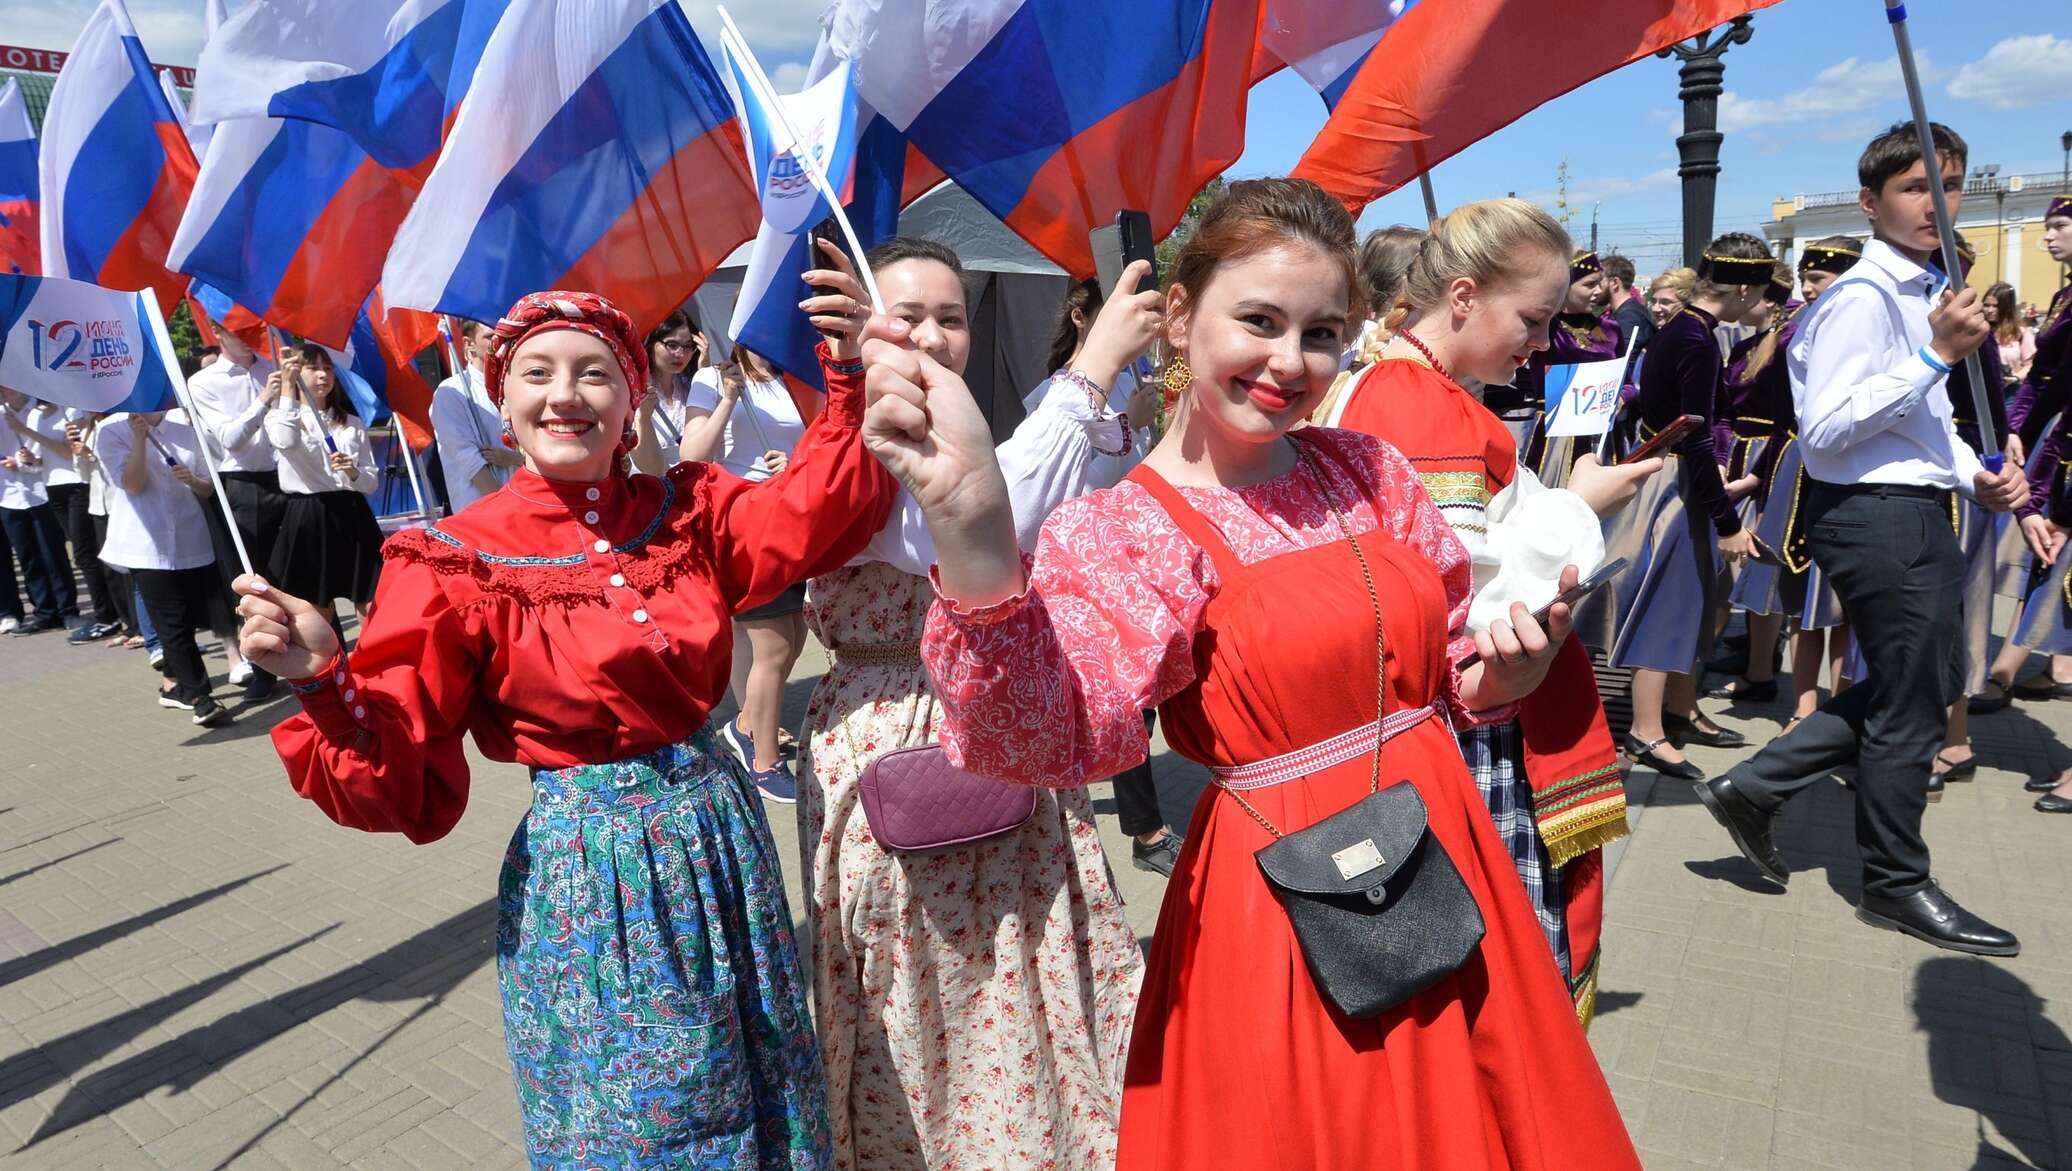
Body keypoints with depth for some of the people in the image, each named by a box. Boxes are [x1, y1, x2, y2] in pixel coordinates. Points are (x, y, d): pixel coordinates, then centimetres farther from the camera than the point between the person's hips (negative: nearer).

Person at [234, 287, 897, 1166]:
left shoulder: (687, 510, 1)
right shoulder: (455, 563, -10)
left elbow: (812, 510, -14)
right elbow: (398, 776, -11)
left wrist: (850, 371, -20)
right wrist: (324, 678, -28)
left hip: (722, 831, 4)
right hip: (590, 865, -4)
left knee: (765, 1100, 21)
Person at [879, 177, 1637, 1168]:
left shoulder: (1364, 469, 3)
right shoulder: (1119, 532, -13)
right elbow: (1051, 735, -34)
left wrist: (1498, 675, -8)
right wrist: (971, 525, -48)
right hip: (1279, 902, -5)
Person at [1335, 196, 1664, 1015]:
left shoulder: (1372, 389, 13)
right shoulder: (1436, 410, -18)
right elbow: (1466, 613, -22)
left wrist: (1558, 503, 12)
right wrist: (1580, 507, -11)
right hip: (1479, 748, -10)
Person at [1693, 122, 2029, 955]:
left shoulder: (1927, 290, 16)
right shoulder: (1864, 297, -15)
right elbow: (1825, 429, -24)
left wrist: (1975, 475, 10)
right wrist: (1936, 354, -24)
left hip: (1919, 510, 10)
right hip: (1876, 515, -10)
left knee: (1914, 689, 18)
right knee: (1908, 703, 3)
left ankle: (1752, 787, 21)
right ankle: (1897, 884, 20)